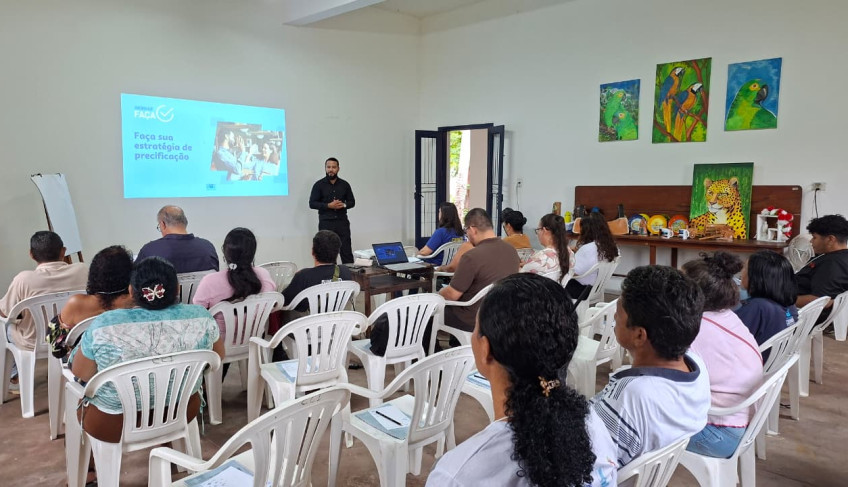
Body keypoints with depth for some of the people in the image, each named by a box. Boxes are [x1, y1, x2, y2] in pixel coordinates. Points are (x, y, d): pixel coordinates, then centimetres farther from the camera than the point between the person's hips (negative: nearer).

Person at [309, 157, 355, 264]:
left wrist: (344, 205, -8)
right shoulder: (319, 185, 2)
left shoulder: (344, 184, 9)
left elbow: (352, 202, 14)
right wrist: (328, 205, -13)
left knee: (347, 251, -2)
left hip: (342, 222, 2)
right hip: (326, 223, -2)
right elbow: (312, 203, -1)